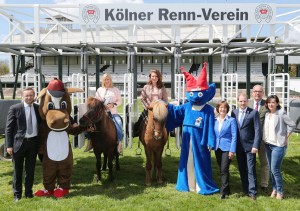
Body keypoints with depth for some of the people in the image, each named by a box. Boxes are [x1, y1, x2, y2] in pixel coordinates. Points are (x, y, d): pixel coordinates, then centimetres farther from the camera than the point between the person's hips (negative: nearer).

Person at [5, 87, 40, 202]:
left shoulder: (38, 108, 3)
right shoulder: (15, 108, -6)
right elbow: (8, 128, -6)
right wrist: (9, 145, -10)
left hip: (33, 142, 3)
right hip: (19, 142, -3)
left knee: (30, 169, 12)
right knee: (18, 170, 9)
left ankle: (28, 192, 26)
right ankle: (17, 194, 23)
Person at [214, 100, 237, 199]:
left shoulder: (231, 120, -5)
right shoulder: (215, 120, 7)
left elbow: (234, 136, -7)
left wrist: (232, 150, -12)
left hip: (227, 148, -5)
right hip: (217, 148, 5)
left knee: (224, 170, -11)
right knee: (221, 170, 11)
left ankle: (223, 191, -5)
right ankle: (226, 188, 24)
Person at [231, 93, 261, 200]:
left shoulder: (254, 112, -5)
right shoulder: (234, 112, 6)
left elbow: (258, 130, -9)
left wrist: (255, 146, -15)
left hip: (249, 146, -4)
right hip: (238, 146, 4)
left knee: (251, 169, -3)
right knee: (242, 169, 12)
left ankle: (252, 191, 5)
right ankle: (245, 189, 24)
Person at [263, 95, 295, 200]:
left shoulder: (281, 114, -12)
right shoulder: (267, 114, 6)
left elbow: (292, 124, -8)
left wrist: (286, 137, -4)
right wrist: (265, 140, 3)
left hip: (278, 145, -6)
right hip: (268, 145, 6)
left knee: (275, 169, -6)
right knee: (271, 169, 11)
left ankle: (280, 191, 9)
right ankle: (274, 189, 25)